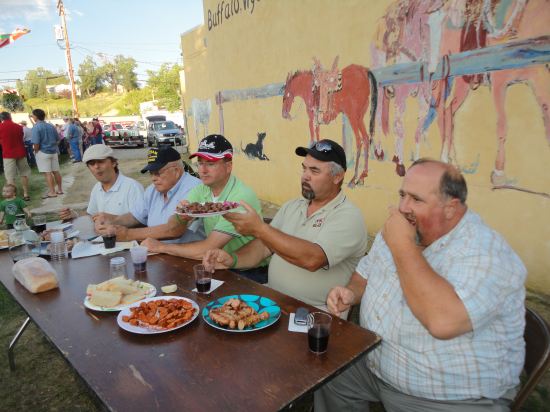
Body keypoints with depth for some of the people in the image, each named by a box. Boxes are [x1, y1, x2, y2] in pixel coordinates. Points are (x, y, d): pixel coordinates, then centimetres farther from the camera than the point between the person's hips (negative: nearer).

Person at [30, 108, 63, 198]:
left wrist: (36, 152, -3)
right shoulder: (51, 126, 6)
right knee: (56, 171, 12)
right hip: (53, 151, 6)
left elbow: (36, 143, -18)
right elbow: (57, 139, 12)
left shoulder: (36, 127, -13)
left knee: (47, 173, -3)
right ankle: (59, 189, 20)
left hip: (43, 152, -6)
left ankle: (52, 192, -2)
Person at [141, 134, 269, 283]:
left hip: (250, 273, -6)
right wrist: (181, 216, -23)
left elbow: (207, 249, -23)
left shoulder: (241, 197, -23)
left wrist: (161, 247, -13)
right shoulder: (201, 190, 0)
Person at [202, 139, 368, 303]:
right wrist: (233, 259, -13)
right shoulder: (291, 207, 10)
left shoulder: (349, 217, -13)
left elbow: (312, 259, -28)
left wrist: (259, 229, -26)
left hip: (315, 314, -6)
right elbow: (264, 246, 7)